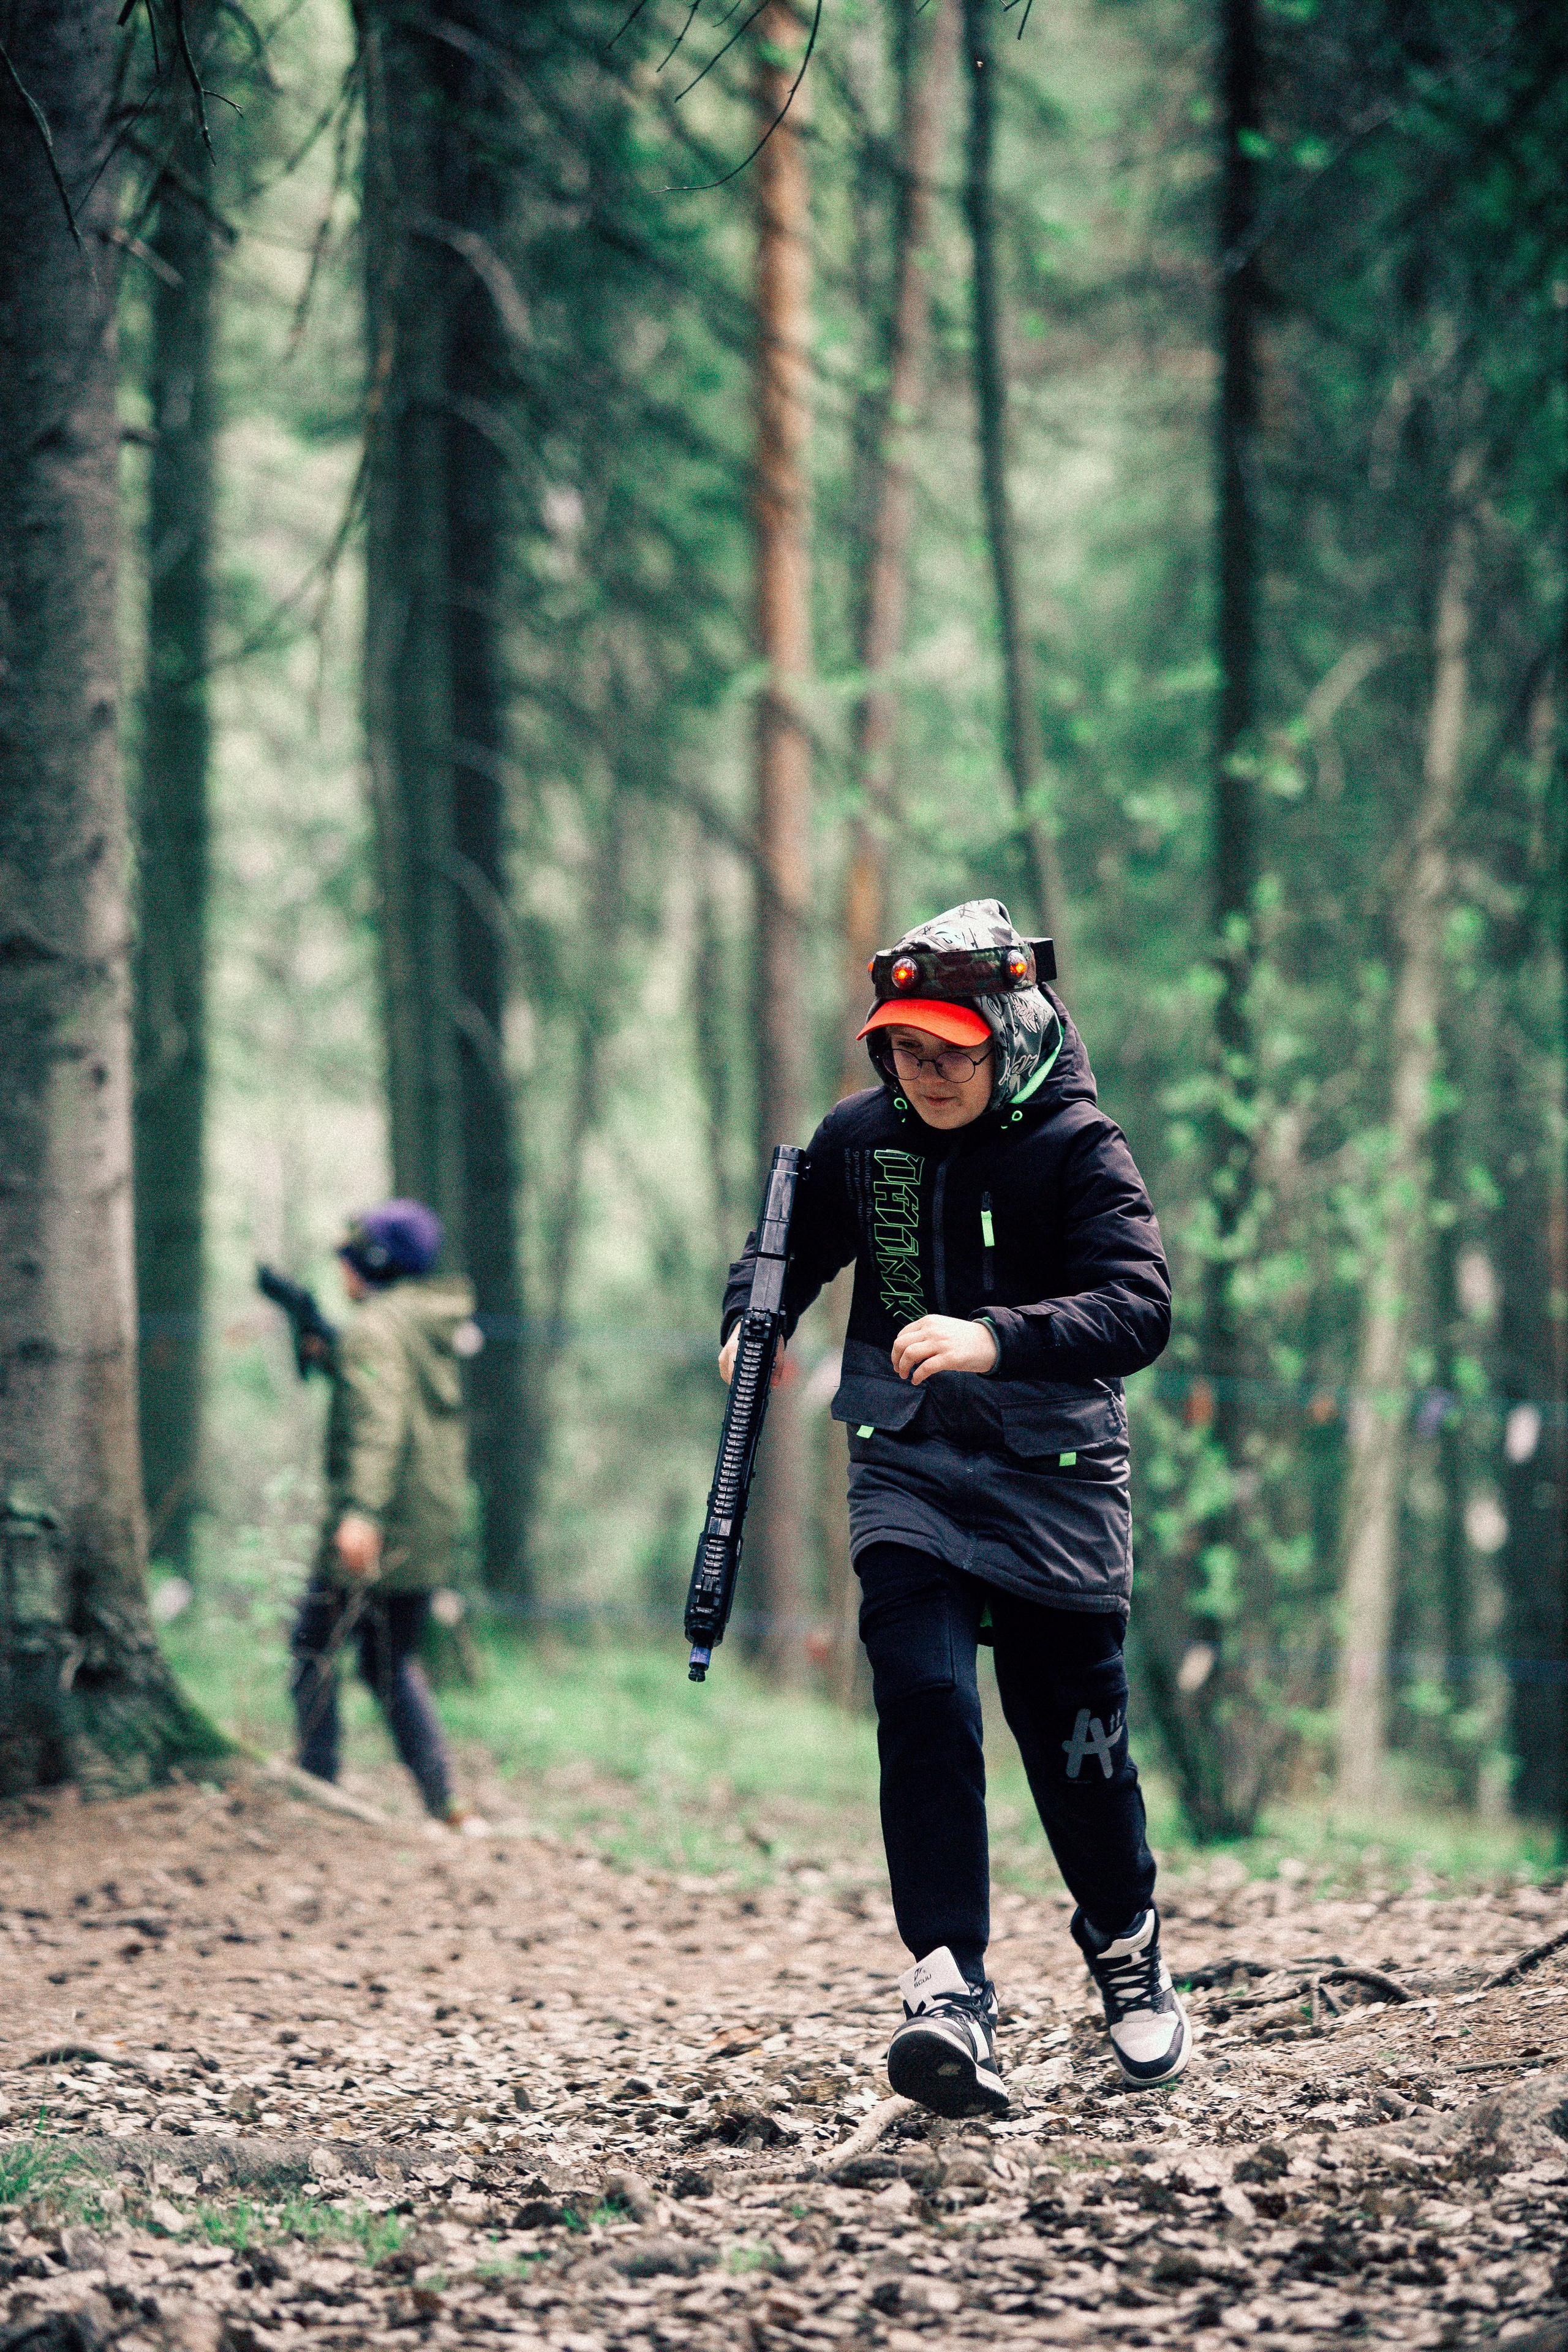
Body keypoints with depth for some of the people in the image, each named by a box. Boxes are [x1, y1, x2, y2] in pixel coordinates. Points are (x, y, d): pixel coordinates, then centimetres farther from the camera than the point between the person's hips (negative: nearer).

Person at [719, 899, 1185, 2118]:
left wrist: (996, 1340, -41)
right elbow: (792, 1246, 19)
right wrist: (752, 1321, -3)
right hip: (908, 1468, 2)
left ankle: (1128, 1947, 34)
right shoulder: (861, 1138, 1)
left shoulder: (1077, 1147, -12)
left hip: (1054, 1479, -2)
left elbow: (1139, 1308, -25)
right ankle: (951, 1996, -23)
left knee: (1070, 1733, 5)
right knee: (923, 1702, -18)